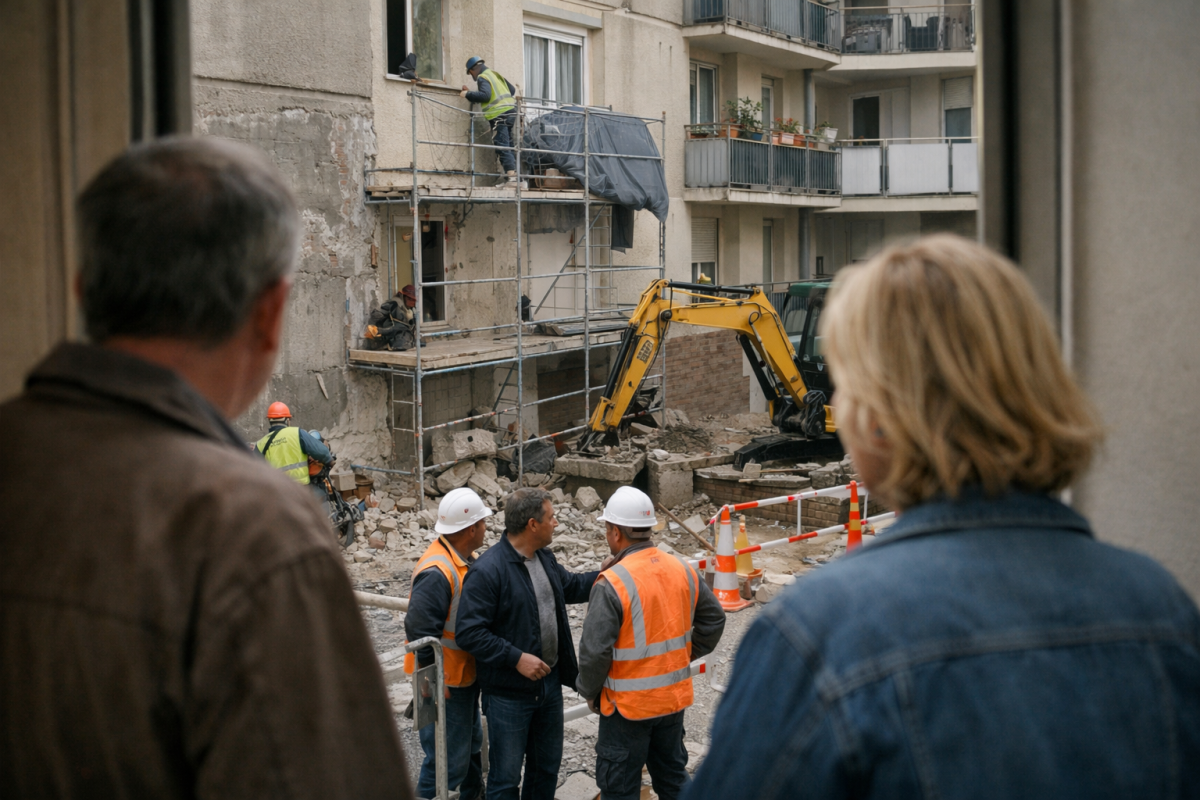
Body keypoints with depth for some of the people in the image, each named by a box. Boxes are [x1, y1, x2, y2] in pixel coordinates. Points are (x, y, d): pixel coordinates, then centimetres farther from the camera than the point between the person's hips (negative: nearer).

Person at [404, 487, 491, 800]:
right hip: (446, 682, -10)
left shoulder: (466, 560, 5)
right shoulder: (437, 572, -28)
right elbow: (420, 631, -30)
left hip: (467, 676, 10)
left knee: (471, 745, 25)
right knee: (448, 759, -4)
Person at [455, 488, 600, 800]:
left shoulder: (544, 558, 6)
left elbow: (571, 586, 26)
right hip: (508, 694, -8)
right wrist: (517, 658, -26)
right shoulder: (487, 571, -22)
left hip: (550, 683, 8)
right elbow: (468, 633, -24)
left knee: (547, 767, 21)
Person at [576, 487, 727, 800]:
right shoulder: (682, 569, -2)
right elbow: (713, 618, 9)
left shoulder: (612, 583, -22)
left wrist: (589, 691, -5)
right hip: (674, 697, 6)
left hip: (628, 704, -6)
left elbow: (595, 650, -22)